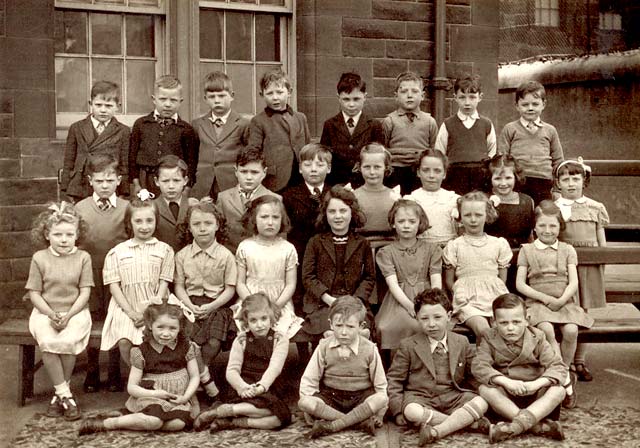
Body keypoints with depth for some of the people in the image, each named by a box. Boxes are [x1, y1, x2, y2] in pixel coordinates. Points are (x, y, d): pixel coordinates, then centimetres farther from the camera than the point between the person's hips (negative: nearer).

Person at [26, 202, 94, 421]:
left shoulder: (83, 257, 0)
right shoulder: (39, 258, 2)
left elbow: (85, 293, -3)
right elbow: (34, 293, 1)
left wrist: (68, 315, -16)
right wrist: (51, 314, -14)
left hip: (75, 312, -1)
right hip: (45, 312, 1)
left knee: (67, 342, -30)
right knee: (47, 343, -30)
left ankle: (59, 392, -9)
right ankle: (65, 395, -18)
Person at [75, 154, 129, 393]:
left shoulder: (127, 208, -1)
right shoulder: (80, 208, 2)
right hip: (90, 272, 1)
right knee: (91, 321, 10)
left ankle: (115, 373, 21)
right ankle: (92, 372, 25)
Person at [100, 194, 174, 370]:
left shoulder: (164, 250, 7)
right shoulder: (117, 252, 7)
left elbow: (164, 283, 3)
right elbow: (114, 285, 2)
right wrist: (131, 312, -8)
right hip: (126, 308, 1)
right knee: (124, 341, -24)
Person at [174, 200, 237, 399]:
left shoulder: (225, 255, 0)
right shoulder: (182, 255, 8)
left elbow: (230, 289, 0)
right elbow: (179, 286, 7)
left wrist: (211, 307, -14)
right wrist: (190, 306, -11)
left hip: (217, 305, -1)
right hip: (191, 304, 1)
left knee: (214, 342, -25)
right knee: (188, 339, -25)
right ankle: (205, 377, -7)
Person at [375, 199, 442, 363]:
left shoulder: (432, 249, 15)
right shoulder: (385, 252, 10)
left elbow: (436, 281, 5)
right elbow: (393, 283, -3)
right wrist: (409, 305, -19)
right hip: (399, 301, -1)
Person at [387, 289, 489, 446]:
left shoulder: (462, 343, 8)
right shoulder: (408, 346, 2)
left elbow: (474, 375, 17)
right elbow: (394, 380, 2)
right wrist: (399, 409, -9)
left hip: (453, 396, 2)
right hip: (419, 397, -2)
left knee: (481, 403, -25)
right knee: (412, 412, -36)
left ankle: (435, 431, -34)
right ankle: (471, 422, -26)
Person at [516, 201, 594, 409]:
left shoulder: (567, 250, 14)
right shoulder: (527, 250, 10)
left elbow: (573, 282, 4)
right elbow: (520, 284, 2)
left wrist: (561, 300, -14)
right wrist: (545, 298, -9)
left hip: (565, 302, 2)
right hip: (537, 303, -1)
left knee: (571, 330, -29)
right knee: (546, 329, -32)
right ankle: (567, 380, -23)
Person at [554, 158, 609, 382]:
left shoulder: (596, 208, 9)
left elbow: (602, 242, 12)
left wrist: (602, 268, 9)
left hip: (588, 265, 2)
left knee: (582, 313, 7)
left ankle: (580, 361, 18)